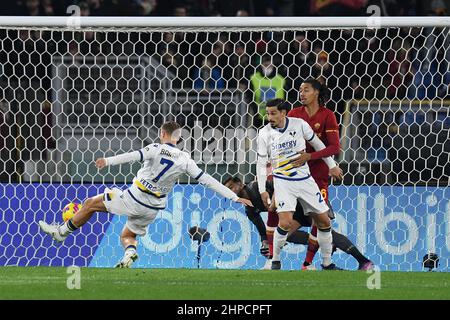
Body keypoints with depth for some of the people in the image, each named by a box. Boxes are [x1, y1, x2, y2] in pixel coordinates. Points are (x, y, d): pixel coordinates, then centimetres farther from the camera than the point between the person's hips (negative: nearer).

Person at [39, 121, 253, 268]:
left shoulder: (157, 148, -12)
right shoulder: (185, 160, 0)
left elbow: (134, 156, -28)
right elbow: (207, 180, -2)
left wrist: (108, 161, -40)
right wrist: (235, 197, 2)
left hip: (134, 199, -5)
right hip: (153, 209, 5)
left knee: (91, 204, 12)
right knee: (127, 235, 23)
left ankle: (62, 232, 18)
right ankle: (130, 251, -10)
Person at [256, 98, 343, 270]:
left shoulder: (299, 124, -6)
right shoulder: (265, 133, -6)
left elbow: (317, 144, 9)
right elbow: (261, 163, 1)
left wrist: (331, 165, 13)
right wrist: (262, 190, -3)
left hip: (305, 179, 2)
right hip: (283, 181, -2)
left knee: (324, 221, 3)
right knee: (285, 221, -22)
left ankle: (327, 264, 18)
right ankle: (275, 261, -4)